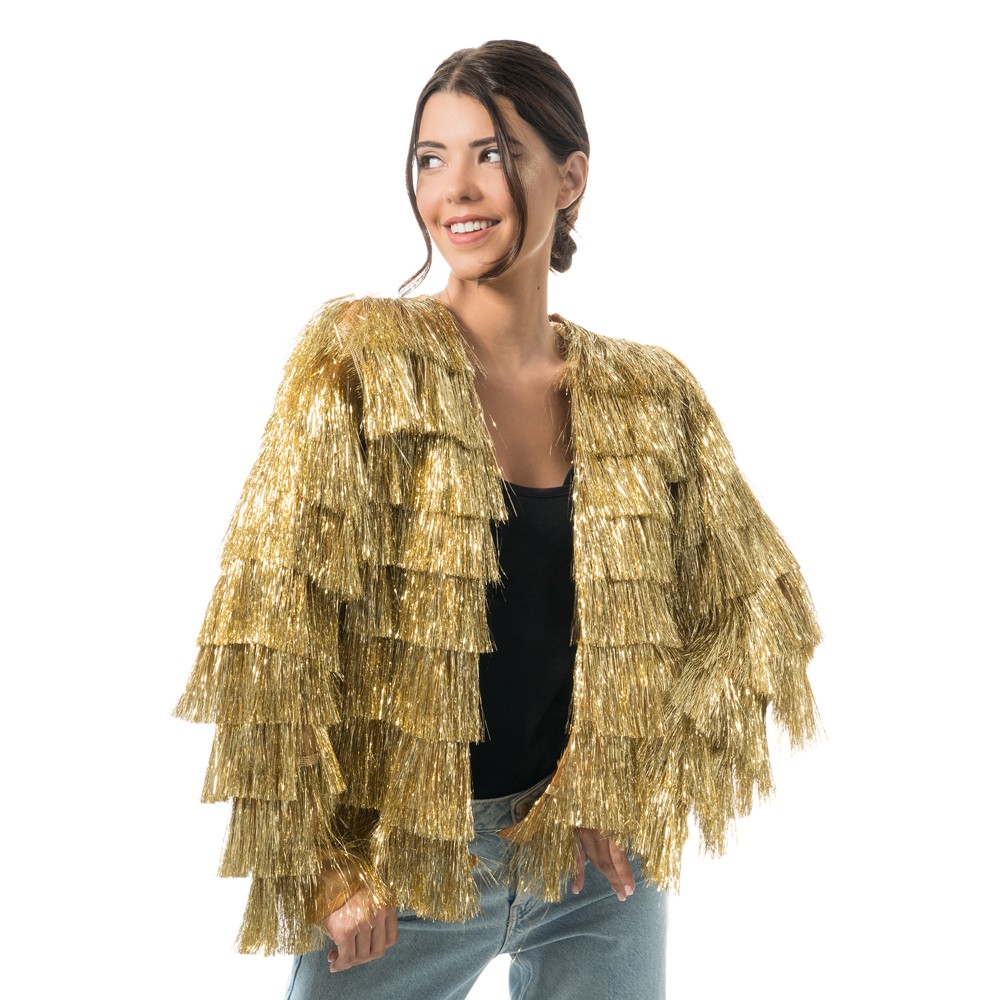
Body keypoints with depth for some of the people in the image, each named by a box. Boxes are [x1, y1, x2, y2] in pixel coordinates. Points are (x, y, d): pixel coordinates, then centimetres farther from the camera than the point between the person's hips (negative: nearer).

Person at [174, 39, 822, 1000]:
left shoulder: (650, 395, -1)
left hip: (597, 861, 3)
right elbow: (271, 627, -12)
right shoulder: (360, 356, -10)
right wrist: (320, 866, -13)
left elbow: (761, 606, 7)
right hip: (402, 861, -2)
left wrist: (641, 782, -2)